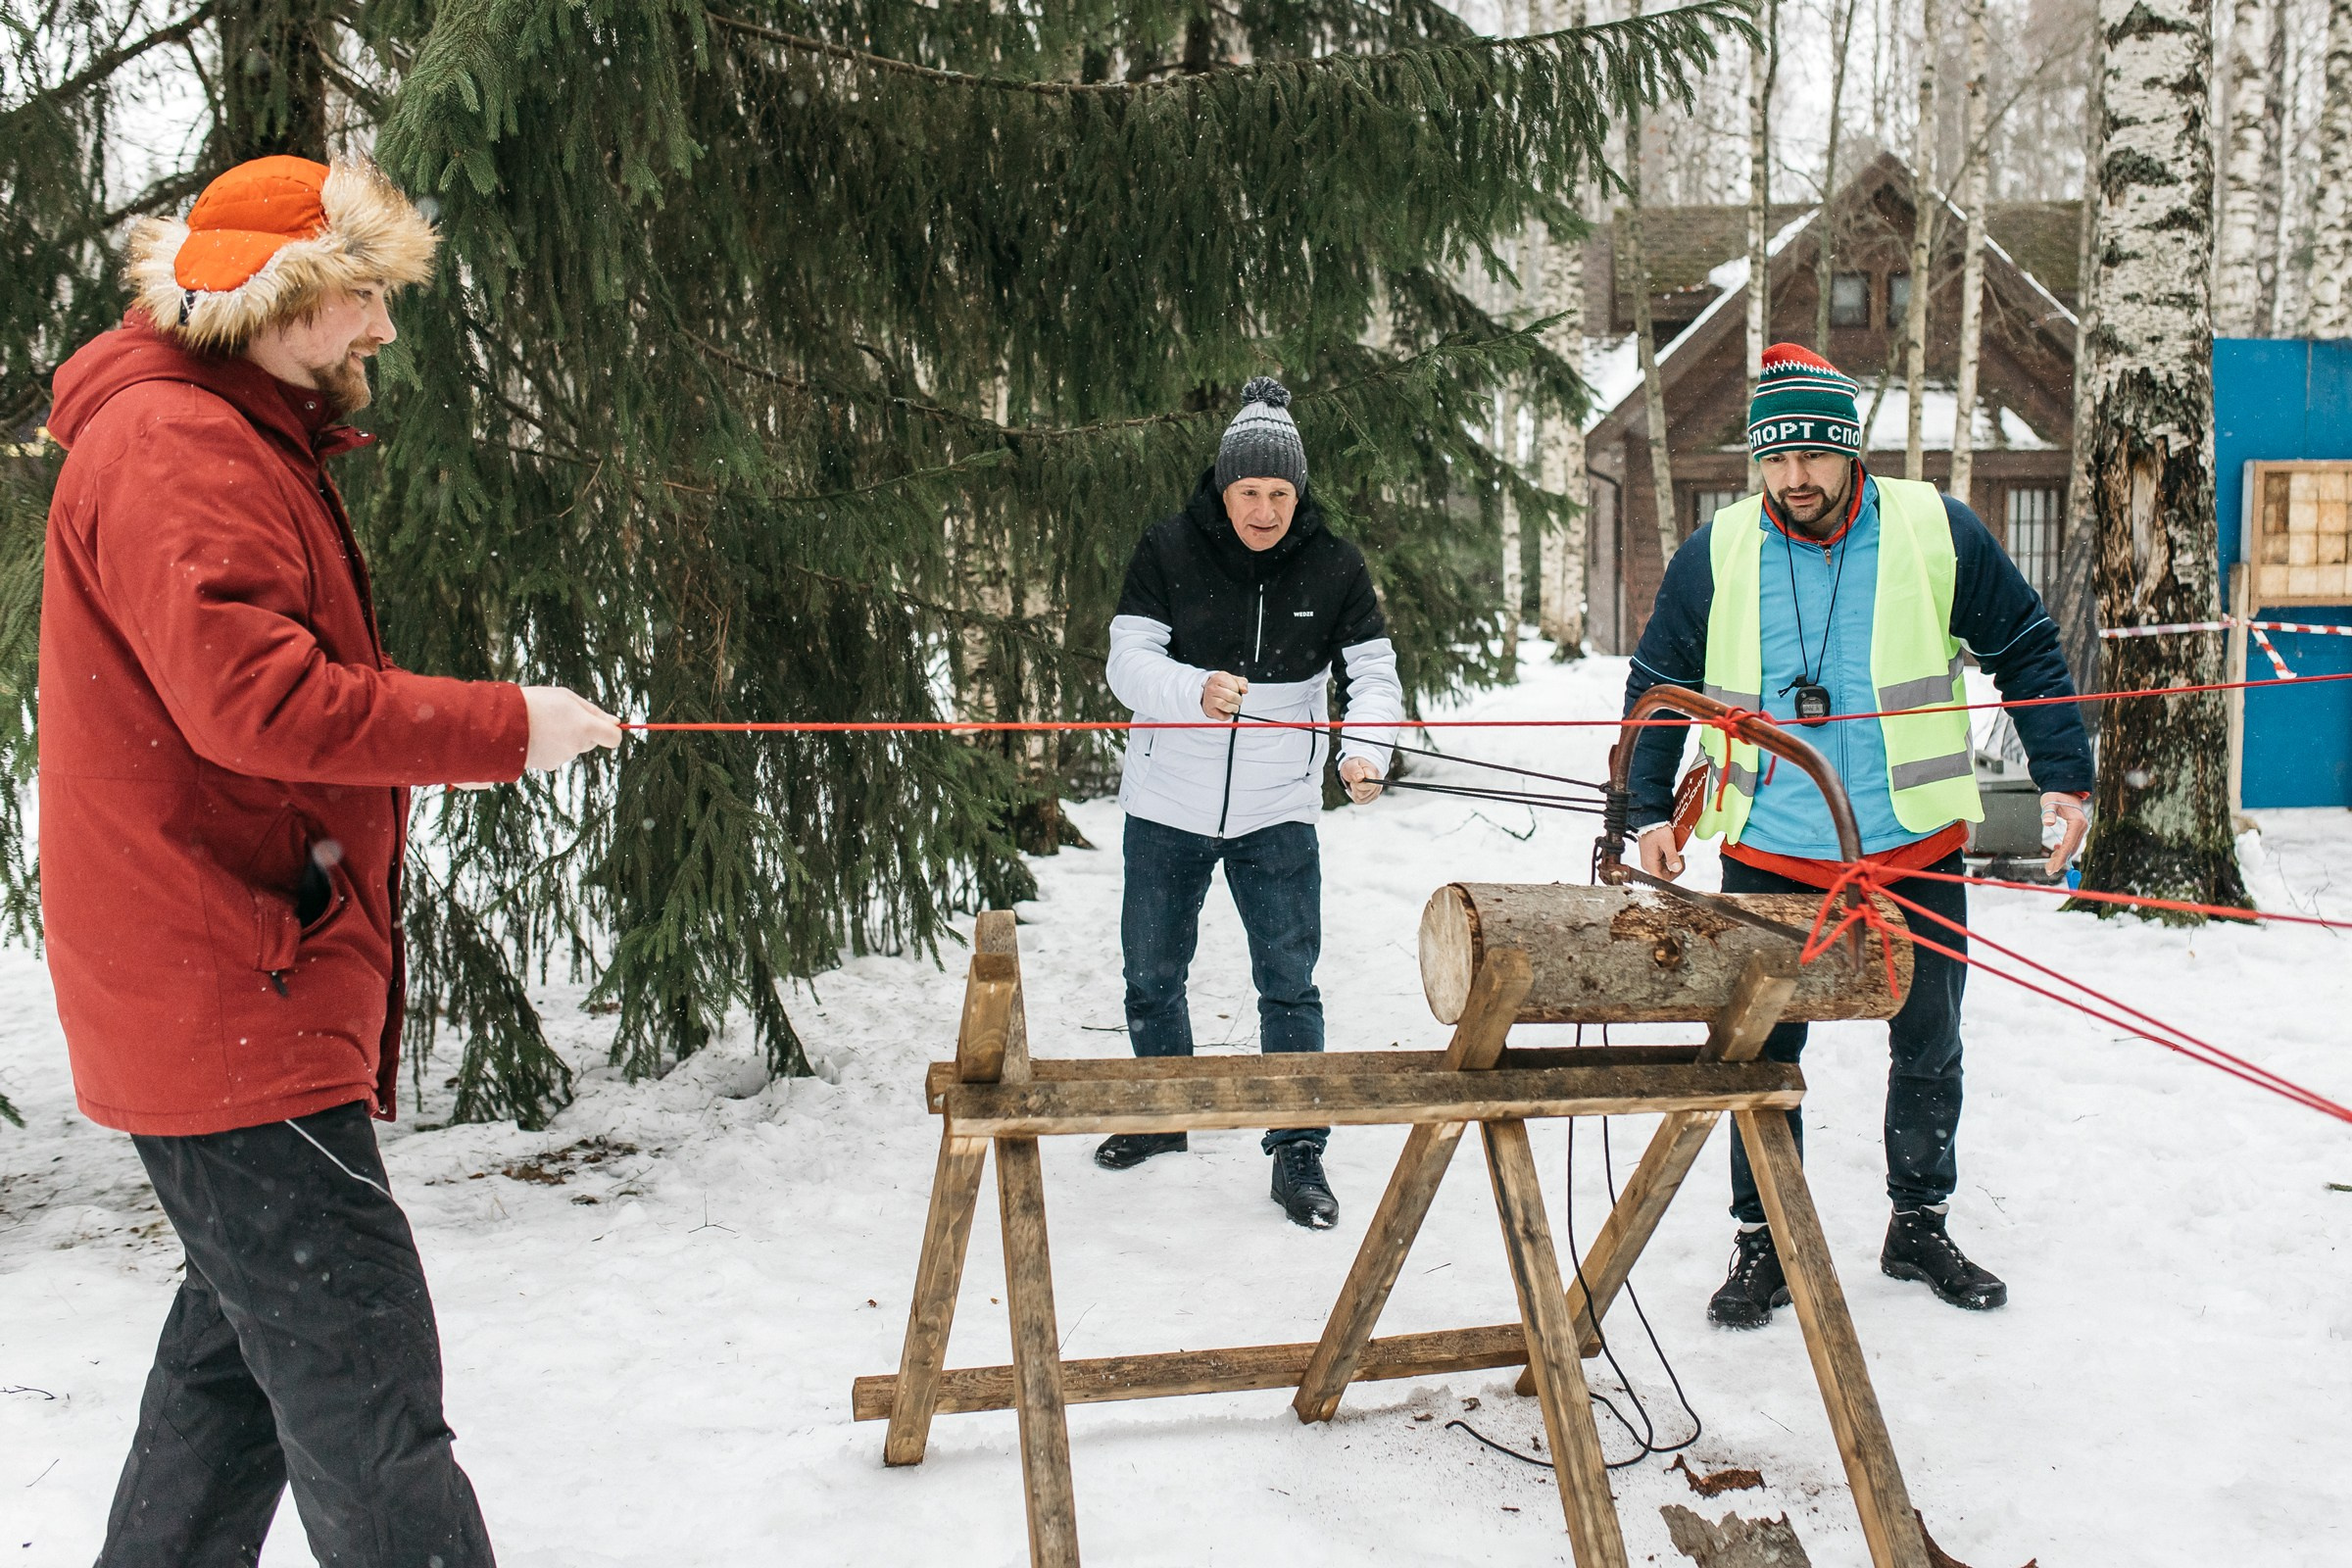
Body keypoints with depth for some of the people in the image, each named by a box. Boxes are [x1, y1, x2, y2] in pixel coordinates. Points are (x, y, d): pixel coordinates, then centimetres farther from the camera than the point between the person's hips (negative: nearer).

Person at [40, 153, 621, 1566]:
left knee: (245, 1361, 17)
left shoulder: (254, 445, 22)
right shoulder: (170, 444, -13)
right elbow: (250, 695, -25)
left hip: (255, 995, 11)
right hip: (226, 998, -11)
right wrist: (500, 727, -20)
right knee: (365, 1392, -9)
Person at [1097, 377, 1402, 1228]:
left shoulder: (1334, 565, -5)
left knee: (1289, 983, -3)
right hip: (1167, 806, 1)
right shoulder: (1168, 550, -8)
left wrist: (1365, 750, -25)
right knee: (1152, 973, 15)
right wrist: (1197, 691, -34)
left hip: (1278, 812, -1)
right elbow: (1129, 660, -13)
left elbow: (1373, 671, -5)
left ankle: (1299, 1154, 10)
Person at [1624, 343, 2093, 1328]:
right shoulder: (1714, 557, -4)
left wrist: (2064, 779, -2)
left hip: (1917, 851, 1)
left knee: (1930, 1051, 14)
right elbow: (1658, 685, 6)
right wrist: (1650, 810, -1)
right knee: (1760, 1056, 3)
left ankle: (1919, 1227, 33)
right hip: (1770, 857, -1)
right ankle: (1763, 1246, 18)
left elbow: (2026, 651, 4)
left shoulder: (1937, 533, -6)